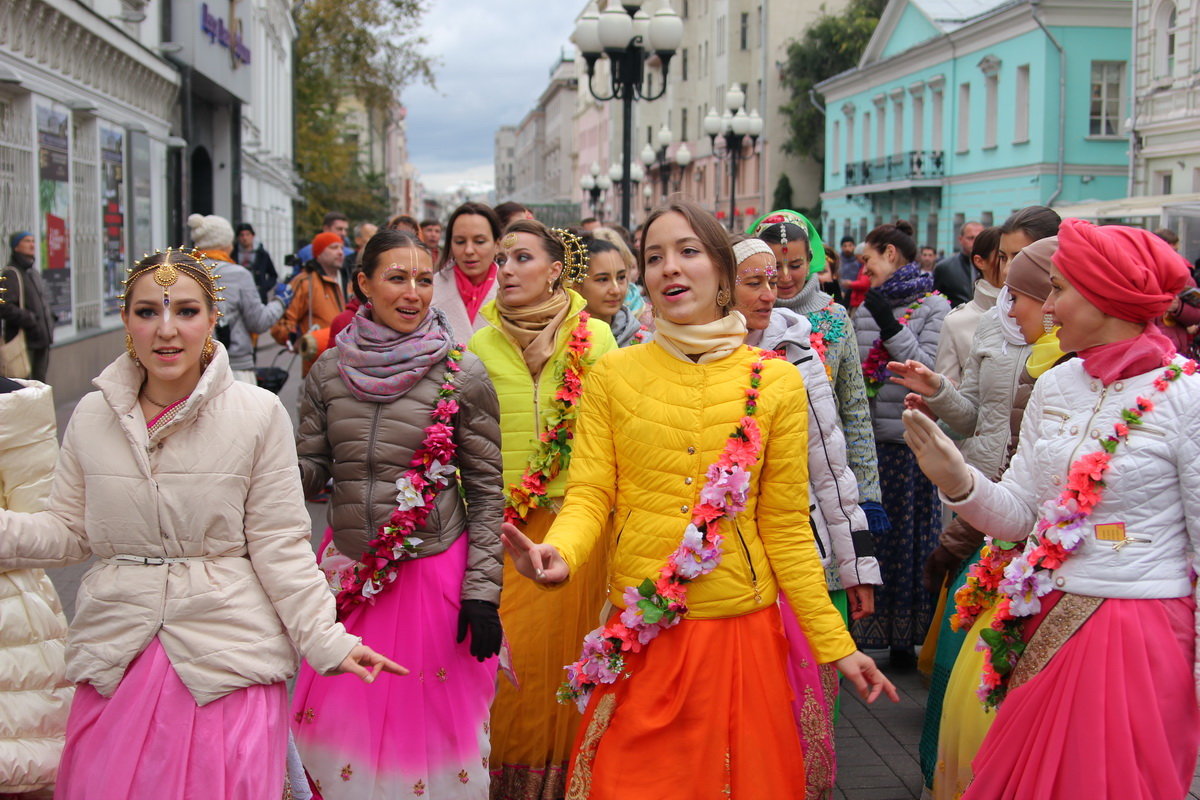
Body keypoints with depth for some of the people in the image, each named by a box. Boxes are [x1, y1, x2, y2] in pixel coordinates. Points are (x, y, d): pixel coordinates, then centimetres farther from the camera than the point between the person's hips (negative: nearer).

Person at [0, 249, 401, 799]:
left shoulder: (259, 414, -6)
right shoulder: (93, 416, 5)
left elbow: (279, 545, -3)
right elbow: (68, 532, 9)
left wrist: (327, 642, -8)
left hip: (226, 660, -3)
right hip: (116, 663, 3)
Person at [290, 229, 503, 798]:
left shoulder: (462, 376, -7)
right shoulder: (329, 370, 3)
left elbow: (486, 491, -4)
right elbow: (309, 470, 7)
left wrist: (482, 593, -9)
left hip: (432, 575, -3)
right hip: (348, 577, 3)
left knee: (423, 724, 7)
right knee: (342, 727, 12)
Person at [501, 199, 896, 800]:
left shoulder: (776, 383, 0)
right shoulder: (612, 375, 2)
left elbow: (786, 527, 2)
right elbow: (589, 495, -3)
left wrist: (835, 644, 0)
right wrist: (561, 554, -25)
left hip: (742, 632, 0)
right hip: (638, 637, 0)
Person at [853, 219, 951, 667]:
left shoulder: (934, 307, -1)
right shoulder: (864, 309, 15)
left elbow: (929, 369, -12)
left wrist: (890, 325, -15)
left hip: (908, 441, -5)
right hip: (865, 440, 5)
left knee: (904, 539, 3)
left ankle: (904, 638, 13)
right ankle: (861, 631, 18)